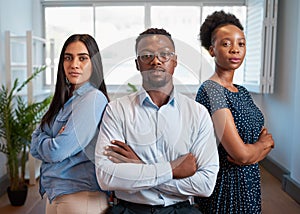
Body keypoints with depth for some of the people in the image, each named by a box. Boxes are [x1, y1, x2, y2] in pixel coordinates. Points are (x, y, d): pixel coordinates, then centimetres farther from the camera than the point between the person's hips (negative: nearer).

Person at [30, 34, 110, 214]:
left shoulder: (94, 98, -17)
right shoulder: (64, 100, 9)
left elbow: (57, 151, -20)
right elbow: (35, 147, 4)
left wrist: (43, 143, -1)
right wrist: (52, 142, -15)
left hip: (80, 196, -8)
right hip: (54, 194, 8)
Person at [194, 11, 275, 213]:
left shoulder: (242, 92, 7)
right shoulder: (211, 89, -19)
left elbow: (266, 139, 8)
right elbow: (241, 153, -24)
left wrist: (250, 154, -13)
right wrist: (262, 144, -2)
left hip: (250, 182, 8)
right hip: (225, 184, -7)